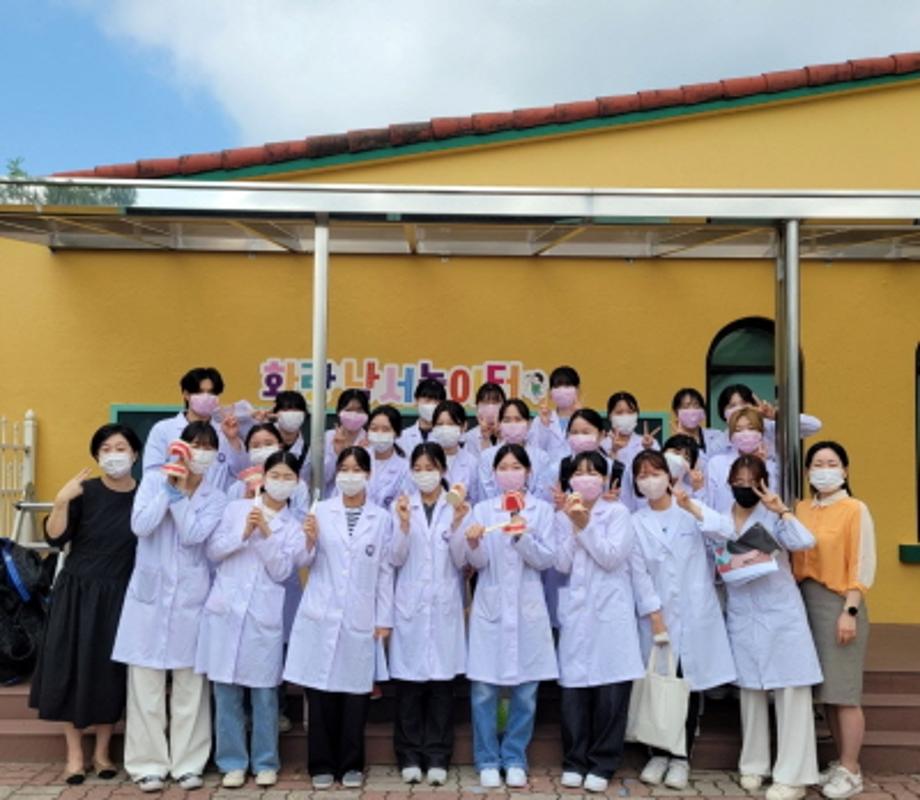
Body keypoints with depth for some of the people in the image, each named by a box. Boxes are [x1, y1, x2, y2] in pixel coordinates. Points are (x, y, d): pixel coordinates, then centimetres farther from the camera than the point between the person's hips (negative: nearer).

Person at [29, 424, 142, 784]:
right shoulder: (85, 491, -7)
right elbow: (55, 538, -10)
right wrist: (61, 501, -23)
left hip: (120, 596, 1)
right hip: (78, 591, -1)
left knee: (112, 674, 7)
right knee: (73, 669, 4)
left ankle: (102, 752, 24)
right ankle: (74, 754, 20)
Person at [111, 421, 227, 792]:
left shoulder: (215, 497, 3)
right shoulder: (153, 479, 2)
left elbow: (194, 534, -13)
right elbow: (140, 525, -12)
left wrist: (179, 492, -14)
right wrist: (168, 486, -13)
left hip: (190, 597, 1)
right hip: (149, 593, 0)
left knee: (190, 684, 5)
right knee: (146, 684, 3)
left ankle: (188, 762, 16)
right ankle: (147, 762, 15)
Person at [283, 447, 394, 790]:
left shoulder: (381, 518, 3)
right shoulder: (320, 511, 4)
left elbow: (385, 571, 4)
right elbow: (305, 562, 7)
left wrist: (384, 620, 1)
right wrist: (310, 540, -14)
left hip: (361, 619, 0)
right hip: (322, 617, 0)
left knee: (356, 693, 5)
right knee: (320, 691, 4)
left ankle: (351, 764, 20)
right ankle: (322, 764, 18)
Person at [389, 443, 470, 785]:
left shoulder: (456, 507, 3)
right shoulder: (401, 506, 4)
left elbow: (461, 561, -1)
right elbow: (396, 559, -3)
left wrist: (457, 525, -17)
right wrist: (404, 524, -19)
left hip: (444, 605, 0)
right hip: (410, 605, 0)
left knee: (442, 683, 3)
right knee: (408, 683, 2)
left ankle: (437, 757, 14)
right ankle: (410, 757, 14)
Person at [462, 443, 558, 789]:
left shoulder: (542, 510, 4)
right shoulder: (482, 509, 5)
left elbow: (546, 560, -3)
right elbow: (478, 563, 0)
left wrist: (523, 536, -19)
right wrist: (473, 544, -22)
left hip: (527, 608, 0)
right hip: (490, 607, 0)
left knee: (525, 691, 4)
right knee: (483, 690, 0)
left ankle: (515, 760, 19)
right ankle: (488, 761, 15)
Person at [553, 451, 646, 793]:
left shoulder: (618, 512, 3)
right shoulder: (562, 517, 11)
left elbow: (613, 557, -9)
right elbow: (562, 564, 0)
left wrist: (585, 525, -14)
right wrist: (573, 525, -9)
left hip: (611, 611, -2)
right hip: (576, 612, 2)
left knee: (611, 690, -1)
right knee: (574, 688, 1)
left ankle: (602, 764, 11)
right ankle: (574, 761, 15)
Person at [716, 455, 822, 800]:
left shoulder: (772, 516, -3)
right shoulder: (720, 523, 6)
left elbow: (805, 543, -19)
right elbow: (722, 571, 6)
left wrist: (782, 511, -22)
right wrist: (743, 564, -12)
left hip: (781, 614, -3)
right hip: (743, 617, 3)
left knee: (791, 691, -2)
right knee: (750, 690, 12)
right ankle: (753, 765, 25)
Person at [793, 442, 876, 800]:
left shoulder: (855, 509, -7)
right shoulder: (801, 509, 8)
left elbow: (864, 566, -9)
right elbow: (795, 558, 10)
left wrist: (850, 611, -14)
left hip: (838, 603, -5)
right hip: (807, 602, 5)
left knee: (843, 691, -1)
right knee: (824, 690, 11)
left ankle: (850, 771, 10)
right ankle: (841, 762, 23)